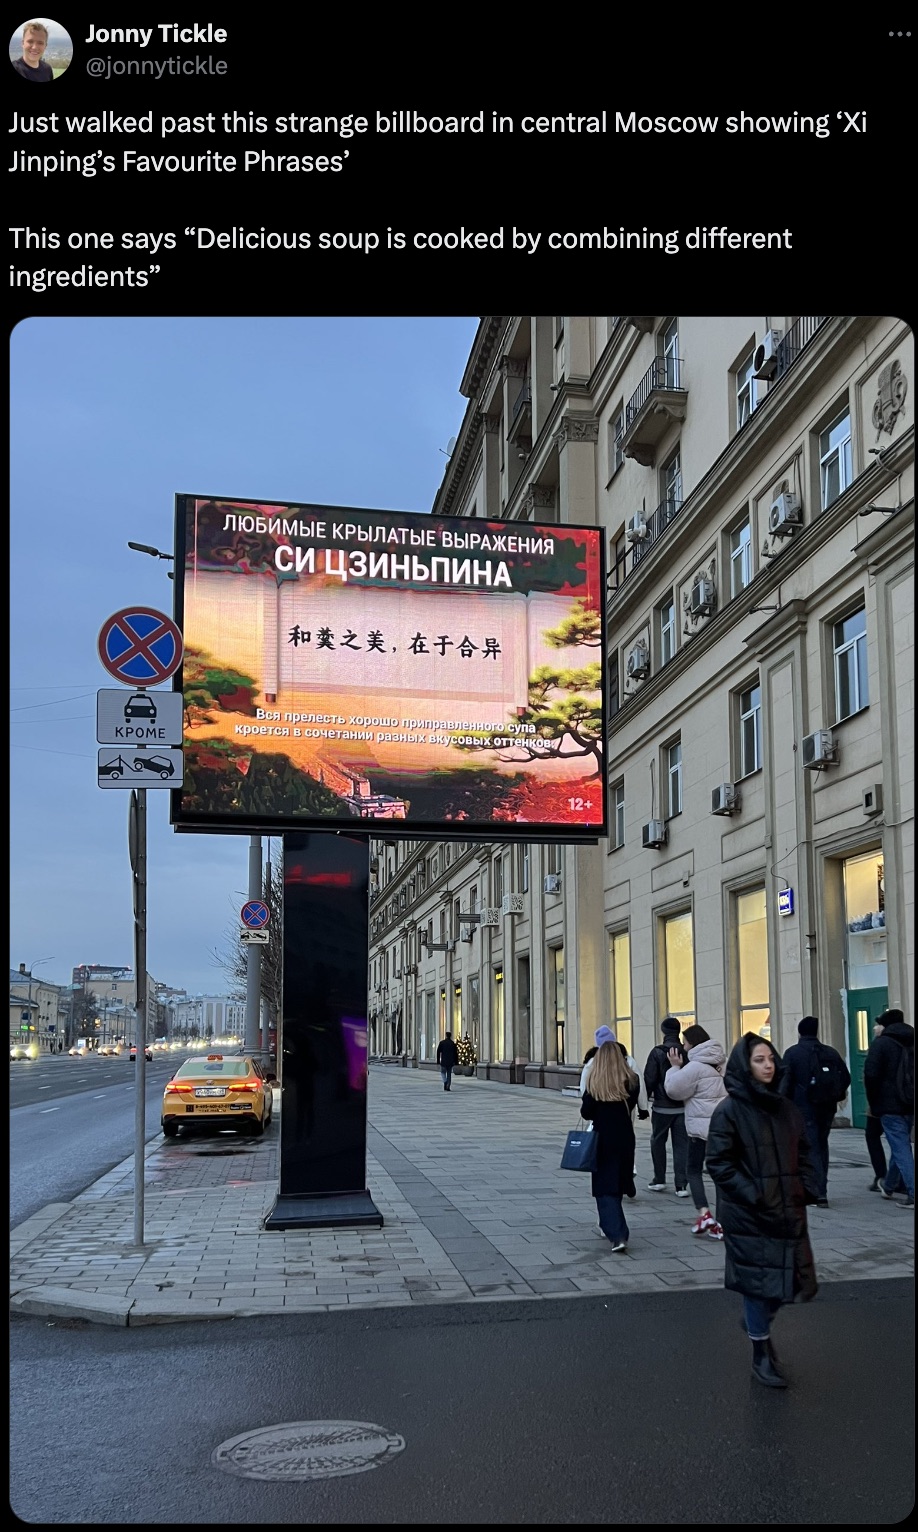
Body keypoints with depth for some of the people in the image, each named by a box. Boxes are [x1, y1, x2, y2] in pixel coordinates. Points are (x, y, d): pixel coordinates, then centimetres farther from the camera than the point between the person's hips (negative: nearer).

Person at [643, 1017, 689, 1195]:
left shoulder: (657, 1052, -11)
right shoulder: (687, 1052, -2)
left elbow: (649, 1079, -12)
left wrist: (646, 1097, 4)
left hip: (662, 1106, -2)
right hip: (683, 1106, 2)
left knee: (658, 1142, 15)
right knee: (682, 1145, 5)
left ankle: (659, 1180, 20)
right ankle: (681, 1185, 0)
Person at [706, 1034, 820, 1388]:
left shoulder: (786, 1108, 7)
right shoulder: (729, 1112, -11)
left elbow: (803, 1153, 15)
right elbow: (719, 1163, -12)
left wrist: (808, 1189, 1)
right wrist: (753, 1195, -18)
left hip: (788, 1213, 6)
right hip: (749, 1217, -6)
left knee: (794, 1280, 11)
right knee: (758, 1281, 3)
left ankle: (757, 1322, 40)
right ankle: (761, 1356, 21)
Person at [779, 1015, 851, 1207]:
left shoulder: (792, 1053, -6)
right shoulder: (830, 1052, 7)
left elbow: (785, 1082, -11)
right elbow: (845, 1078, 5)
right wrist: (835, 1096, 17)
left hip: (804, 1107, -5)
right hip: (827, 1107, 5)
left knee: (811, 1148, -2)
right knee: (822, 1146, 18)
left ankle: (820, 1193, -12)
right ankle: (820, 1189, 26)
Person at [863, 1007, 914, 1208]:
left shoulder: (881, 1043, -8)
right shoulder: (910, 1042, 12)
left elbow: (871, 1075, -13)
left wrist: (873, 1102, -3)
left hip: (890, 1104, -7)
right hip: (909, 1104, 7)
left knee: (901, 1148, -6)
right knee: (901, 1144, 20)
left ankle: (913, 1194, -14)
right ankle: (889, 1186, 34)